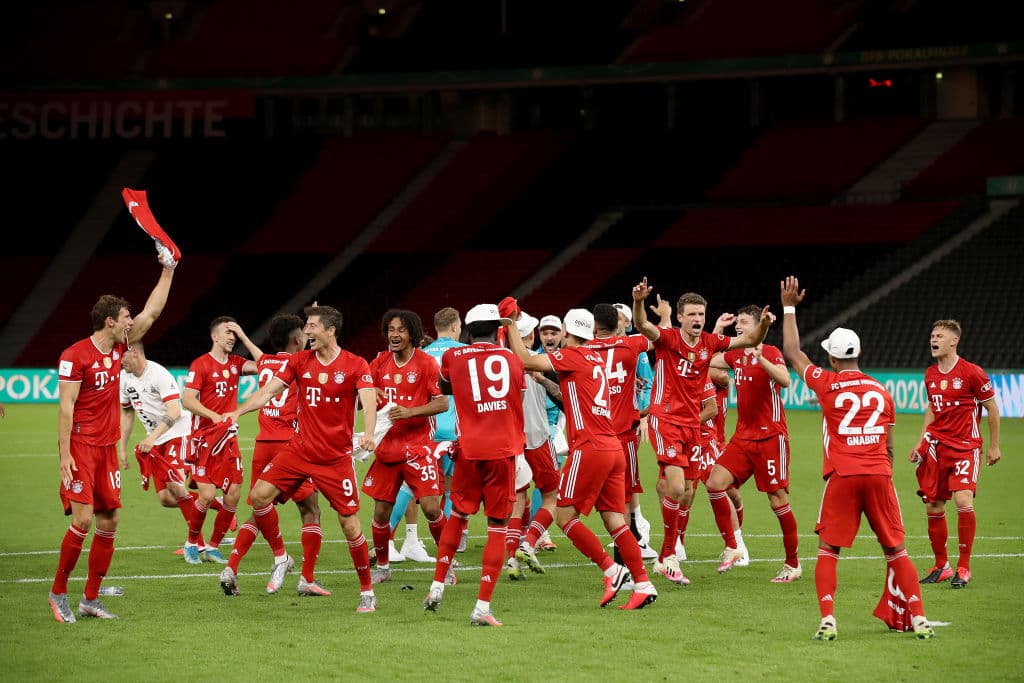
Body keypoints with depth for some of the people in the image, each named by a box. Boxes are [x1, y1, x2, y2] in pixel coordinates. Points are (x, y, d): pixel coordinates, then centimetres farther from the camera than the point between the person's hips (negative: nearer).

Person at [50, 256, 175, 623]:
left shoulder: (118, 348, 9)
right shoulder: (75, 356, -11)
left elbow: (151, 313, 16)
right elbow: (66, 407, -13)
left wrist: (168, 271, 14)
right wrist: (64, 455, -17)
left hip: (107, 447, 7)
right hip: (80, 446, -7)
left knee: (109, 521, 3)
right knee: (83, 519, -14)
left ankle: (91, 599, 10)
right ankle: (58, 592, 1)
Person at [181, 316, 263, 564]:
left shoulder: (236, 363, 10)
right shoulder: (200, 365, -8)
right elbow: (188, 400, -13)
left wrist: (243, 337, -3)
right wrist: (214, 416, -25)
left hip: (228, 439, 6)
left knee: (233, 494, -1)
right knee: (207, 495, -13)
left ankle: (213, 547, 13)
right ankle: (192, 543, 10)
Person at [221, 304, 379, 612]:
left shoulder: (356, 366, -9)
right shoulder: (299, 361, 3)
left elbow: (369, 403, -21)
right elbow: (269, 390, 0)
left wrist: (368, 435, -40)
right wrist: (238, 412, -15)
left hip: (336, 457, -4)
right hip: (299, 449, 4)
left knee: (350, 523, -4)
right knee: (259, 495, -12)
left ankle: (367, 592, 11)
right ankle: (280, 557, 10)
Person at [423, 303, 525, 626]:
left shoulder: (452, 358, 6)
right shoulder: (513, 360, 10)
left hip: (469, 450, 1)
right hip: (503, 450, -1)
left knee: (458, 515, 22)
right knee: (497, 526, 2)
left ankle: (437, 587, 24)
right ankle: (482, 607, -4)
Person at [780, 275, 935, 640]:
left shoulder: (826, 384, 1)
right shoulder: (881, 391, 10)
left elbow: (792, 353, 16)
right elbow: (888, 446, 15)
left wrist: (789, 308, 24)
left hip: (842, 476, -3)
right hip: (879, 474, 3)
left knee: (827, 551, 4)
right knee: (896, 551, 8)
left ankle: (828, 620, -10)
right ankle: (918, 618, 3)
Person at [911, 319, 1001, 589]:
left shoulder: (972, 372, -10)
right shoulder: (930, 374, 8)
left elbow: (992, 408, -2)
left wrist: (994, 446, -1)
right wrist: (920, 443, 14)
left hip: (965, 446, -6)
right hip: (937, 443, 6)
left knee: (963, 501, -20)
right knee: (933, 508, 3)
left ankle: (964, 567, -8)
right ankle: (941, 566, 18)